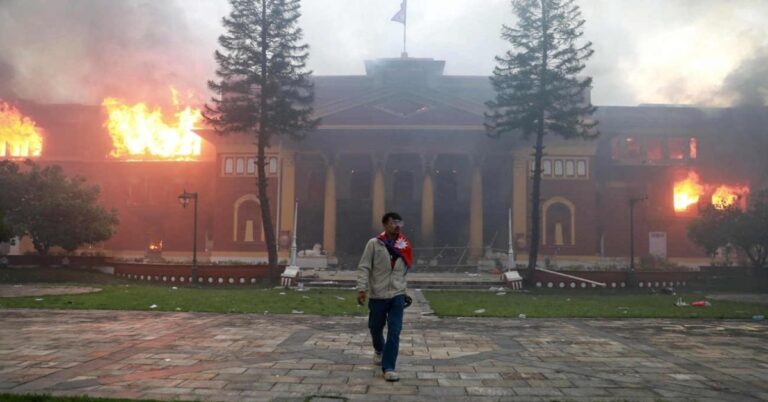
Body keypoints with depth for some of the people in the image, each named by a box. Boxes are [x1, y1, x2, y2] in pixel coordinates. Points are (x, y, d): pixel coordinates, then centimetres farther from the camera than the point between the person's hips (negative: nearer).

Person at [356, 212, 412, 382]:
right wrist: (362, 288, -19)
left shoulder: (404, 245, 2)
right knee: (376, 328, 16)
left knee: (394, 332, -7)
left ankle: (388, 368, -1)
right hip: (377, 295, -1)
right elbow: (363, 268, -10)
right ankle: (379, 350, 47)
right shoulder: (374, 244, -8)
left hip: (397, 295, 1)